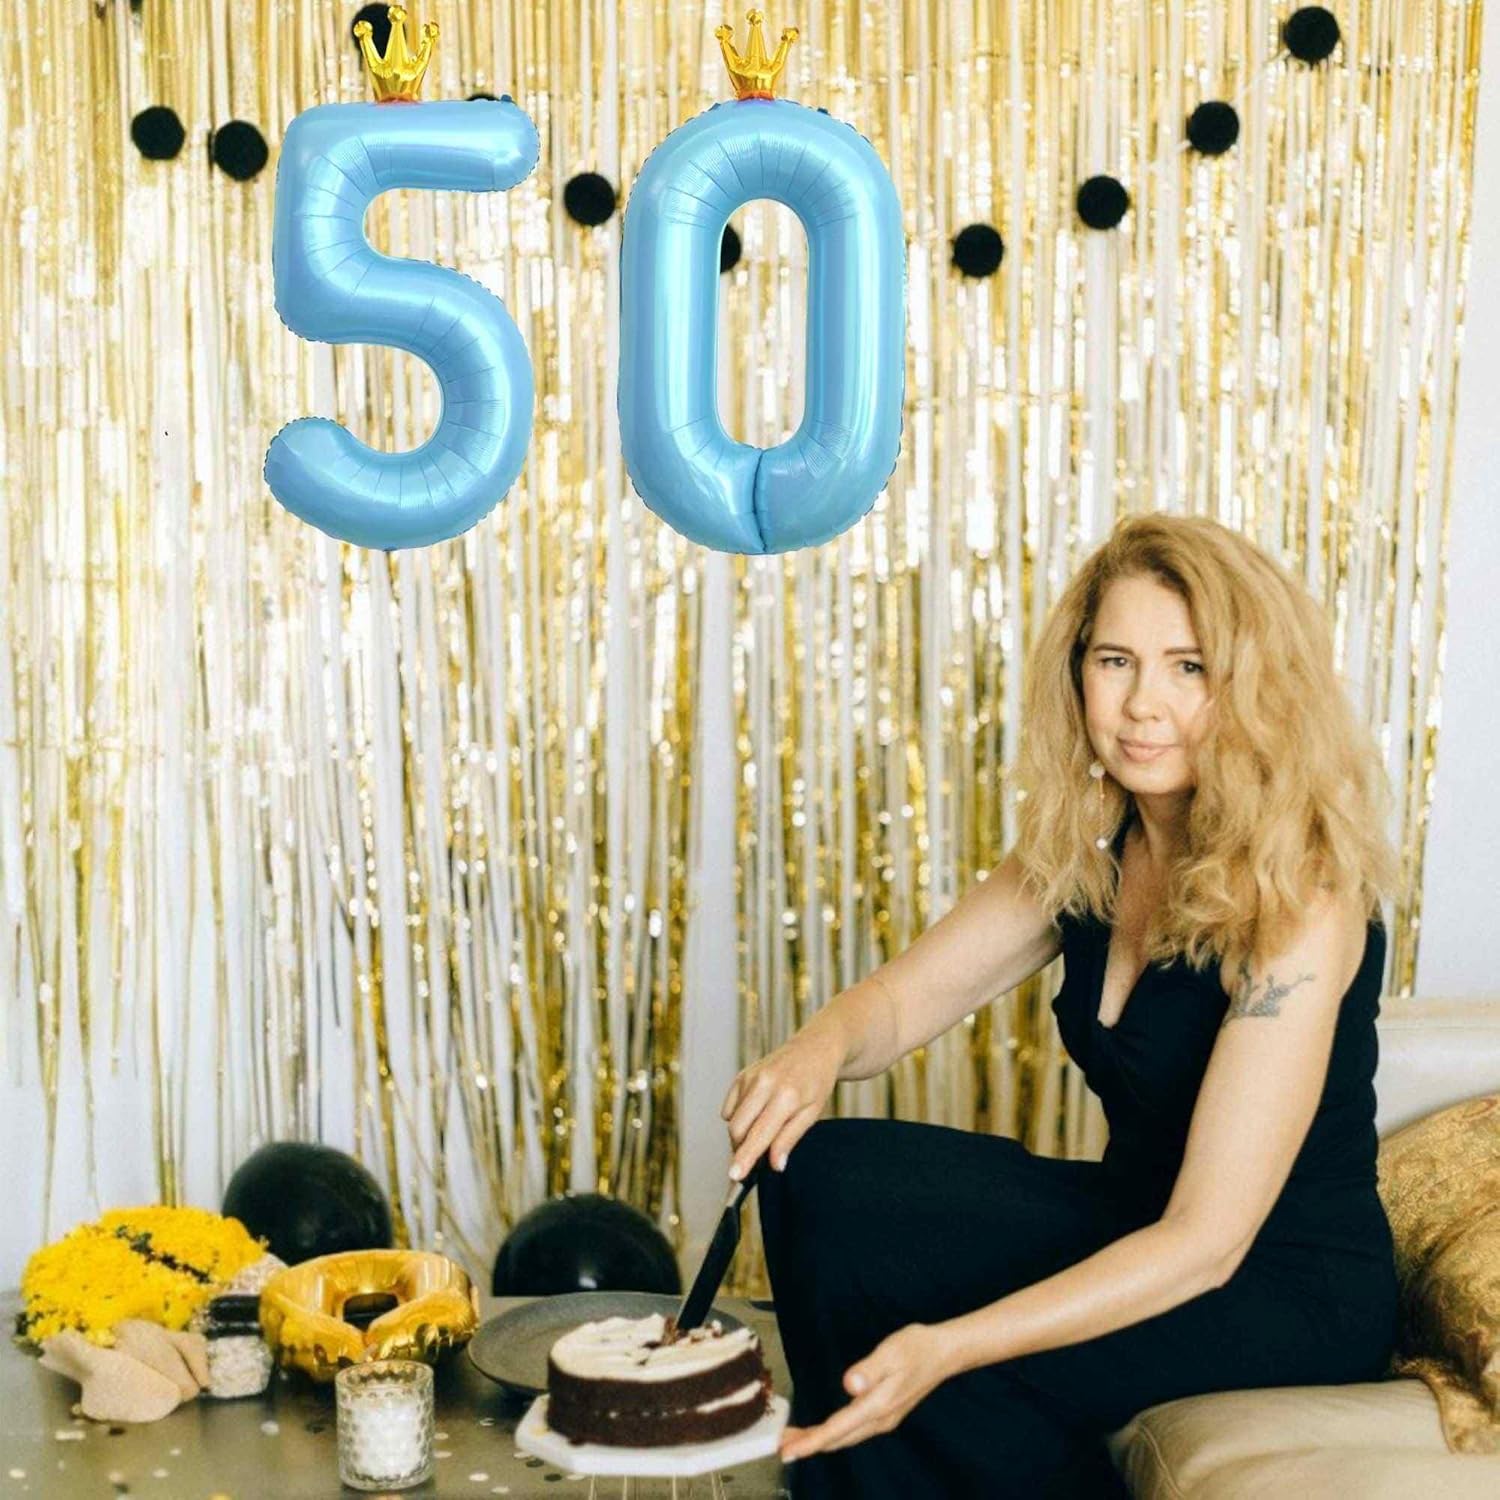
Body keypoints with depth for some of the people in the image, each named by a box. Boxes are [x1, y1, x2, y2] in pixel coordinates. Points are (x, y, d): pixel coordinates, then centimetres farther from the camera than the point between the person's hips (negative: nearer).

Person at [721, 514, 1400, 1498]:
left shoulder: (1297, 902, -24)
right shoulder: (1086, 852, -2)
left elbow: (1210, 1240, -28)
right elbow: (905, 998, 3)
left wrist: (949, 1345, -38)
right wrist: (820, 1049, -22)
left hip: (1289, 1294, -7)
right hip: (1138, 1228, 7)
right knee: (824, 1177, -12)